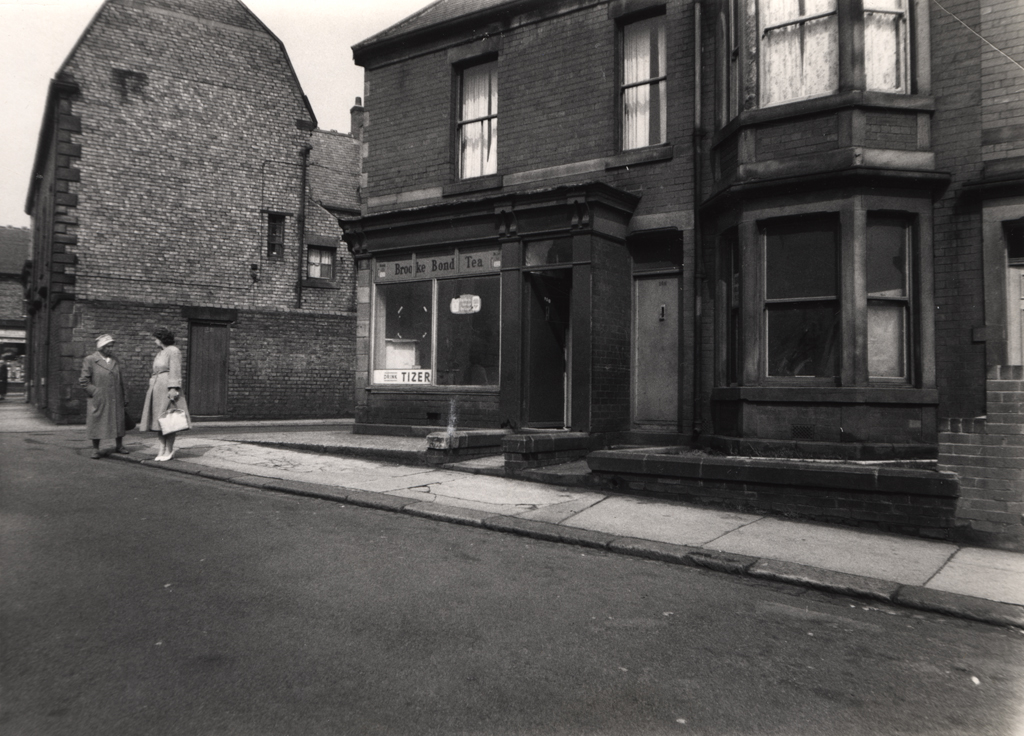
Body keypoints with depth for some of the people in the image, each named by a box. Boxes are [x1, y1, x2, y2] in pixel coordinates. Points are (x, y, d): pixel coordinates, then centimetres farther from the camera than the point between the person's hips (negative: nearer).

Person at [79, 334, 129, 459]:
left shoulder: (115, 361, 12)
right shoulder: (90, 360, -3)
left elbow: (121, 380, 14)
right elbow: (83, 380, -3)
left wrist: (125, 397, 12)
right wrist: (94, 391, -11)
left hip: (116, 401, 4)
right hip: (99, 401, -4)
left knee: (118, 422, 10)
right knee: (97, 423, 2)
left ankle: (119, 446, 25)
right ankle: (95, 449, 13)